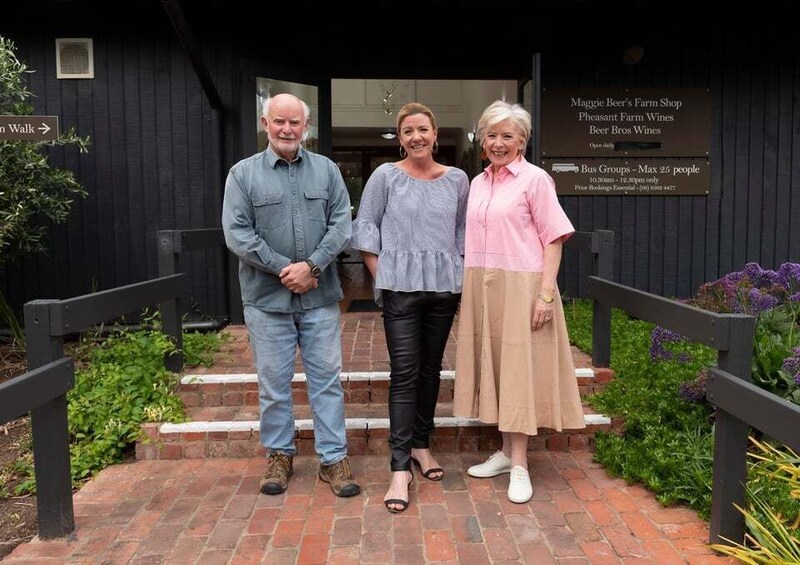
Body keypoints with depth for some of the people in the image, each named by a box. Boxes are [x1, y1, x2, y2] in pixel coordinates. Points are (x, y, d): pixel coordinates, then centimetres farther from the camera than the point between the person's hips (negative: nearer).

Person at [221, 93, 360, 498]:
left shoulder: (327, 170, 7)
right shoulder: (243, 173, 2)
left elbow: (341, 223, 0)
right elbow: (237, 234, -5)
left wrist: (312, 266, -13)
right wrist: (284, 268, -13)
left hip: (320, 297, 1)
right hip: (266, 297, -1)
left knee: (327, 379, 6)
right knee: (273, 382, 9)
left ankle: (333, 458, 17)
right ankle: (279, 454, 27)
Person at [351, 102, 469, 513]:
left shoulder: (457, 179, 9)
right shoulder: (385, 176, 1)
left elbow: (463, 230, 16)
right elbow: (365, 226, 3)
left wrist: (459, 270, 9)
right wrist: (380, 276, -2)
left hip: (444, 286, 3)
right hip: (400, 286, -3)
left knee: (431, 369, 11)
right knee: (404, 373, -6)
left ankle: (420, 444, 29)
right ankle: (400, 467, 0)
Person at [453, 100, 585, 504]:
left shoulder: (535, 179, -5)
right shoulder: (478, 182, 14)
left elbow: (553, 239, -8)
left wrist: (546, 294, -16)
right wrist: (470, 289, 11)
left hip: (519, 287, -6)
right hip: (481, 289, 7)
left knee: (519, 370, -2)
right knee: (492, 366, 11)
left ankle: (519, 466, 8)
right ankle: (506, 451, 24)